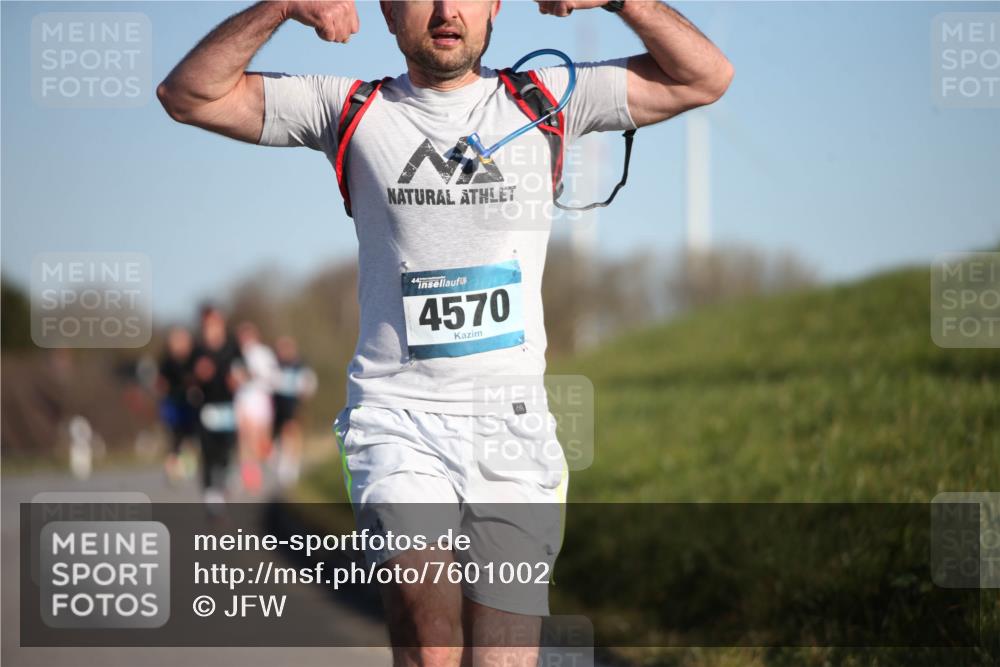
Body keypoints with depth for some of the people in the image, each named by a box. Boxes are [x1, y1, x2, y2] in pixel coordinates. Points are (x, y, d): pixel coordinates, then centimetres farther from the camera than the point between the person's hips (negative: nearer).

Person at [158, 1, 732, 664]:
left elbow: (705, 77, 9)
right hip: (397, 417, -1)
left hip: (513, 423, 2)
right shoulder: (351, 111, 8)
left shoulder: (546, 101, 10)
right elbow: (189, 94, 4)